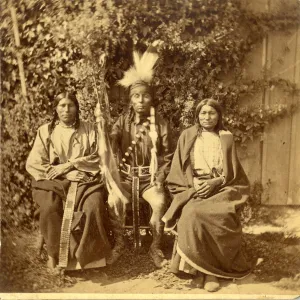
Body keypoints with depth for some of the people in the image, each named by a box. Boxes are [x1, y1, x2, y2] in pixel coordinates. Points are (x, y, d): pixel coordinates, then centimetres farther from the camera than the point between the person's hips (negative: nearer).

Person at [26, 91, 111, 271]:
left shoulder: (89, 129, 9)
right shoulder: (45, 131, 9)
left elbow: (98, 158, 2)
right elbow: (33, 164, 1)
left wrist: (70, 165, -10)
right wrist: (66, 174, -11)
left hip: (85, 179, 0)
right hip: (53, 181, 0)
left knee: (94, 207, -29)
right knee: (50, 209, -30)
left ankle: (87, 255, -10)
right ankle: (55, 253, -7)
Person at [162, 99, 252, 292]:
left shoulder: (227, 138, 13)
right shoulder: (187, 136, 13)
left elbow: (232, 172, 8)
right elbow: (179, 170, 8)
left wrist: (215, 182, -11)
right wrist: (194, 184, -10)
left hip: (221, 188, 0)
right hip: (193, 188, 0)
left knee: (219, 216, -32)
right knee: (191, 214, -33)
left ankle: (210, 268, -18)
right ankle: (200, 267, -20)